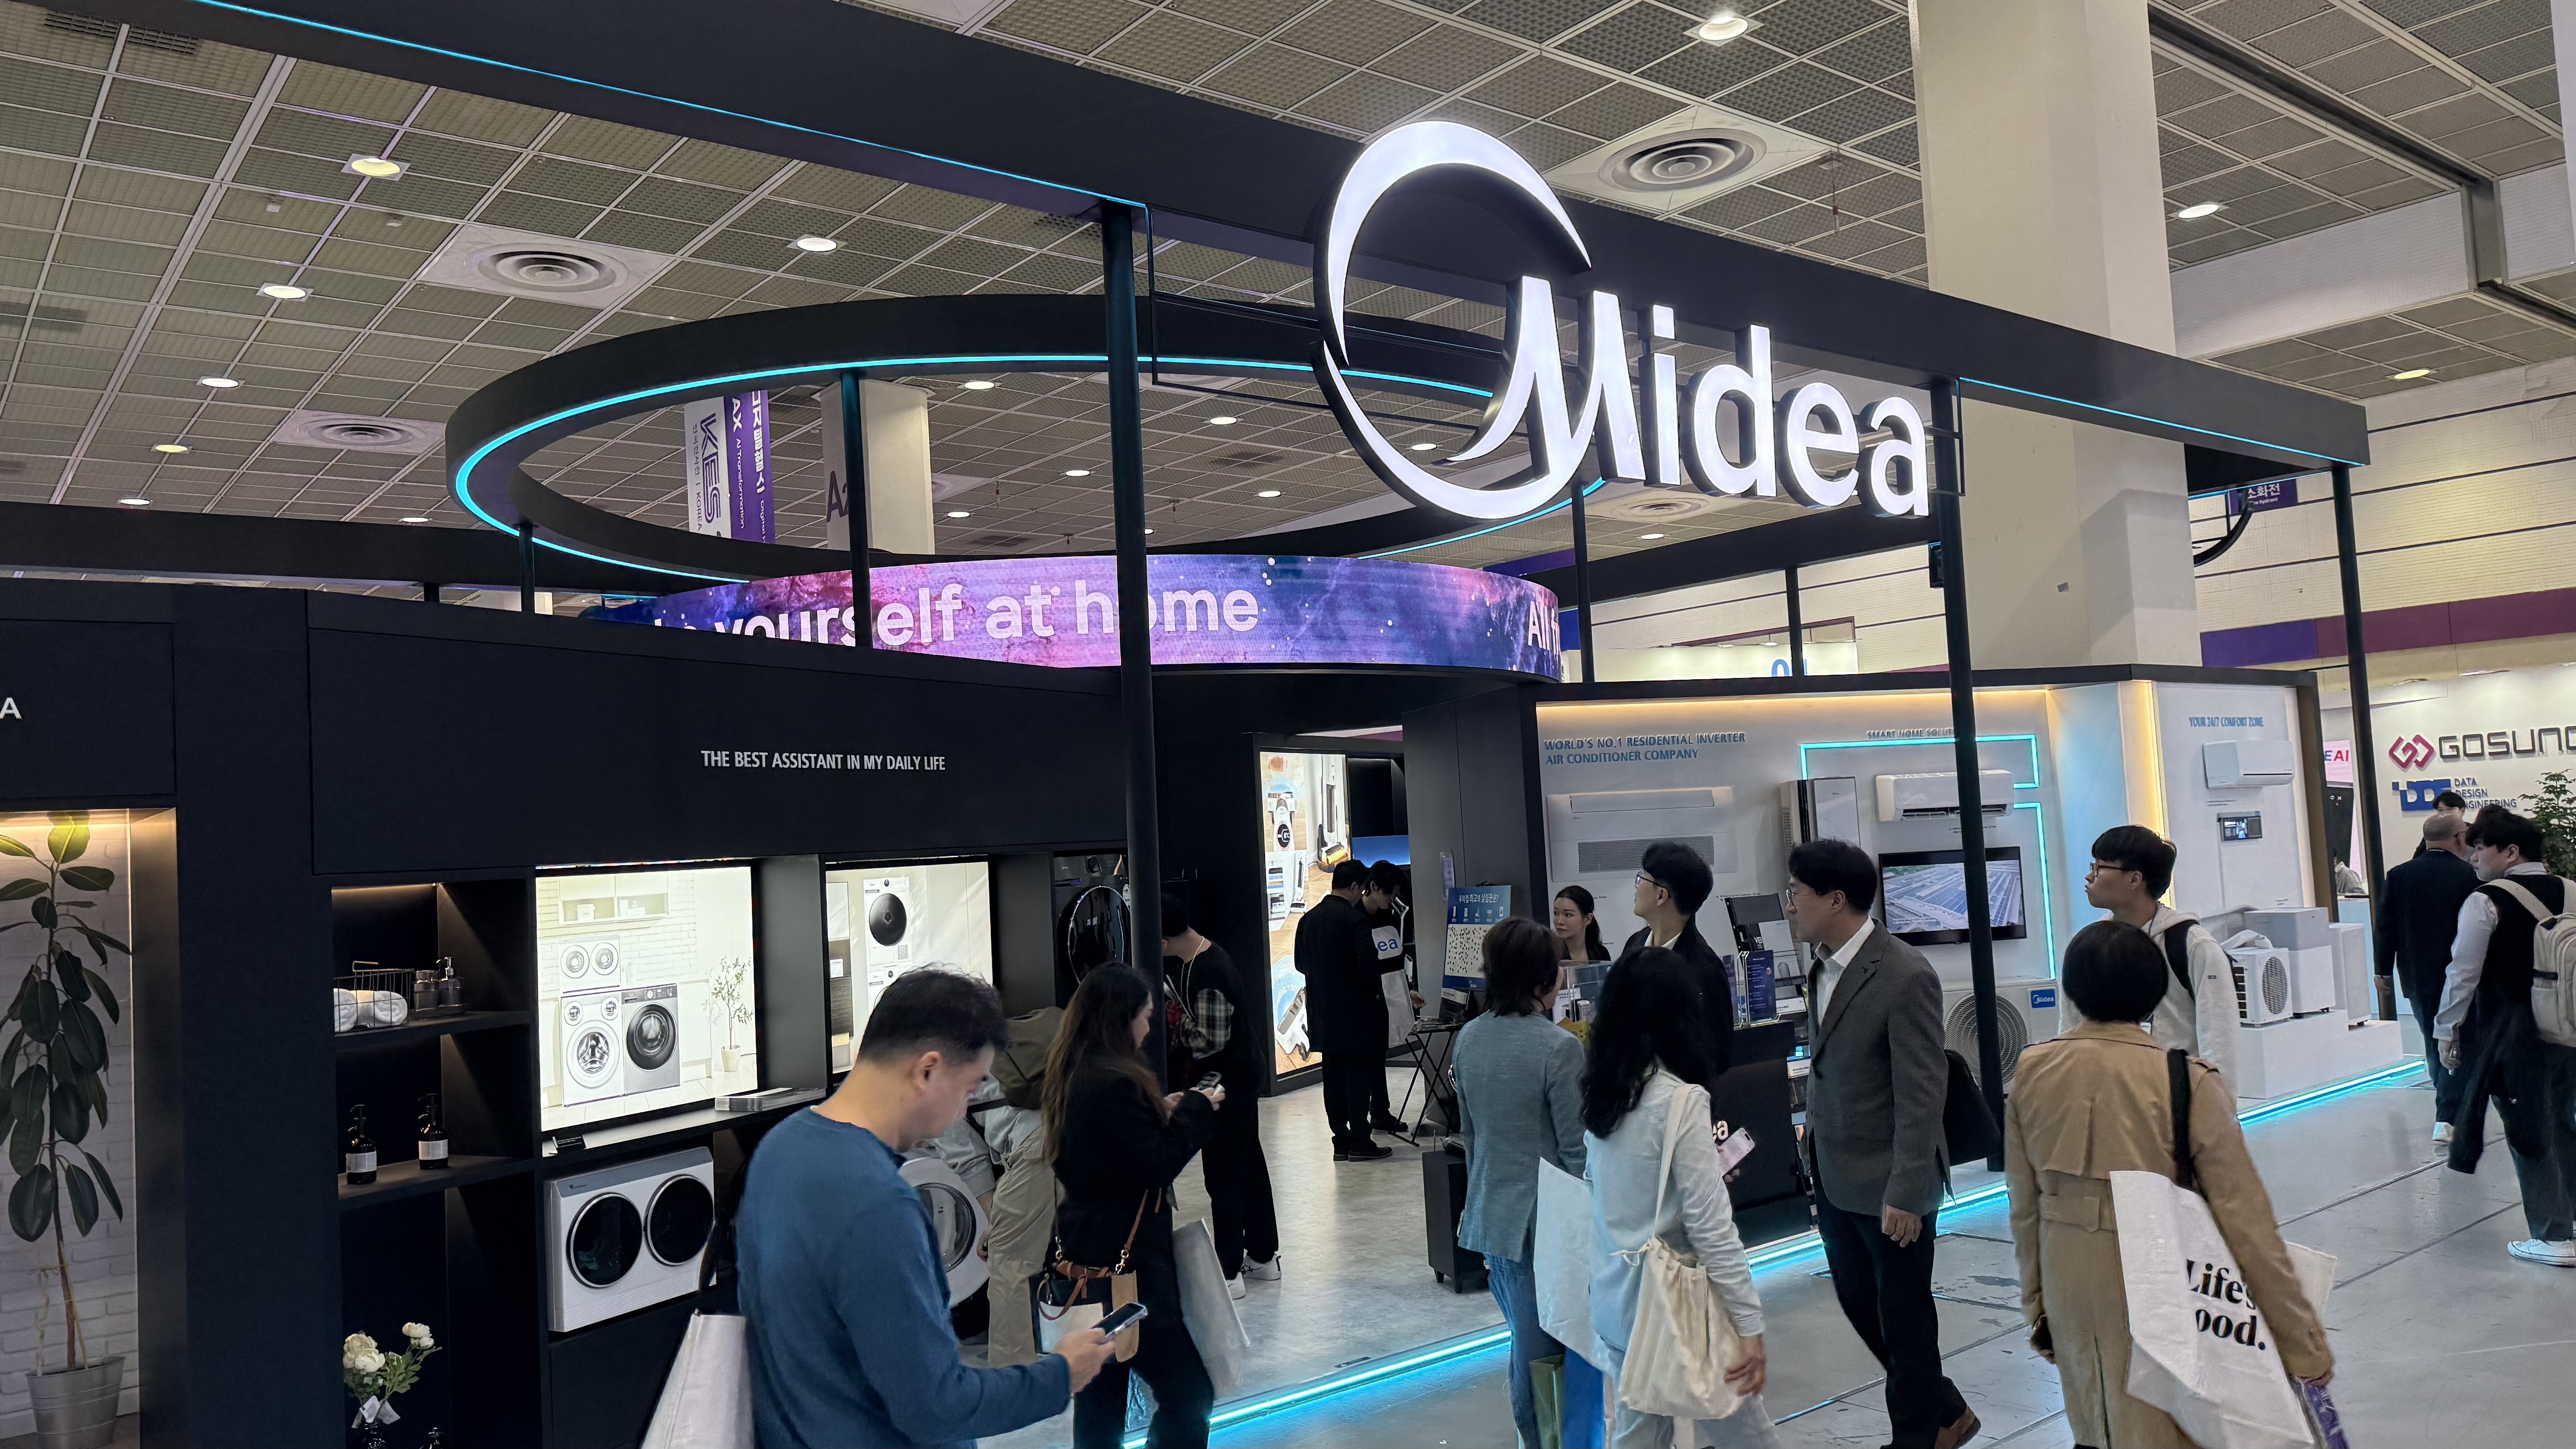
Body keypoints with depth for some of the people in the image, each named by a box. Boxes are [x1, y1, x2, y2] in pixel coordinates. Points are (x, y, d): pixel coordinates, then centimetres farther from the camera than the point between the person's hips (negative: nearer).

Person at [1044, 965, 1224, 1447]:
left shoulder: (1074, 1076, 7)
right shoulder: (1115, 1084, -22)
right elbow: (1156, 1167, -20)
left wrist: (1164, 1112, 7)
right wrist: (1196, 1111, -8)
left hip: (1083, 1258, 10)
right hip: (1124, 1261, -10)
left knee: (1099, 1401, 15)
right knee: (1189, 1392, -1)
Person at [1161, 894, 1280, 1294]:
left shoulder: (1205, 974, -26)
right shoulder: (1202, 953, 5)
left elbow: (1211, 1040, -25)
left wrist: (1176, 1026, -11)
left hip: (1228, 1075, -10)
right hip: (1243, 1067, 10)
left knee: (1223, 1171, -2)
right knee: (1248, 1161, 18)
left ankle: (1229, 1271, 6)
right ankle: (1263, 1256, 29)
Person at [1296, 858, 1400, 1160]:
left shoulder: (1308, 918, 6)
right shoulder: (1355, 918, -15)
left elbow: (1300, 963, 12)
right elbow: (1370, 965, -21)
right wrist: (1398, 960, -4)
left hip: (1322, 1014, 7)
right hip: (1354, 1012, -7)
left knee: (1333, 1078, 11)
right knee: (1358, 1076, 0)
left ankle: (1341, 1142, 15)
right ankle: (1360, 1143, 3)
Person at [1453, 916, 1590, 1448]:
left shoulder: (1468, 1039, 1)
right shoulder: (1558, 1048, -19)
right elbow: (1576, 1148, -15)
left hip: (1489, 1213, 7)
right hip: (1542, 1218, -7)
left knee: (1526, 1336, 20)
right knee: (1539, 1349, 5)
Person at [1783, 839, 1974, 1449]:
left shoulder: (1905, 976, -22)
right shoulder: (1825, 962, 2)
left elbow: (1921, 1094, -21)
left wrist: (1905, 1193, -21)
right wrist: (1817, 1155, 12)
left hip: (1887, 1182, -8)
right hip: (1835, 1176, 8)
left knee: (1904, 1318, 10)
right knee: (1859, 1302, 20)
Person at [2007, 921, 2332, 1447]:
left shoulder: (2031, 1072, -5)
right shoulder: (2187, 1082, -17)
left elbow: (2024, 1206, 3)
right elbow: (2245, 1218, -14)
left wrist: (2037, 1306, 15)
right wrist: (2305, 1344, -5)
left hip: (2068, 1288, 4)